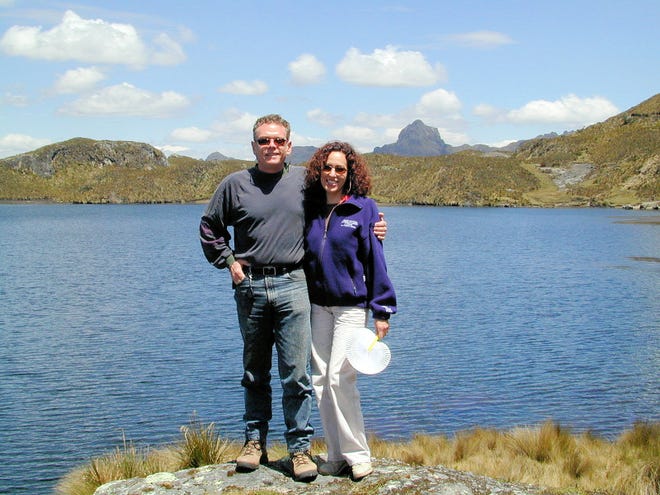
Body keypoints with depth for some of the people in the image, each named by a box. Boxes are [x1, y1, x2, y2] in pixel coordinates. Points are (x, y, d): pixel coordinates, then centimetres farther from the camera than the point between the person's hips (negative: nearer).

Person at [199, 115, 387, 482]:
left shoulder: (305, 180, 6)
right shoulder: (235, 184, 5)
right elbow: (209, 227, 17)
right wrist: (228, 262, 7)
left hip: (293, 286, -1)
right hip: (250, 287, 1)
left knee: (296, 373, -2)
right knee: (254, 372, 12)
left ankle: (300, 448, 9)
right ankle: (254, 442, 24)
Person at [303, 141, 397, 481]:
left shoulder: (364, 208, -5)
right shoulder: (310, 208, 6)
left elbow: (375, 260, -5)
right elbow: (303, 256, 13)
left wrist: (382, 311, -8)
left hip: (352, 305, -5)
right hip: (317, 306, 5)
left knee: (339, 377, -10)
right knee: (320, 380, 5)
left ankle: (357, 455, 6)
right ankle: (336, 455, 17)